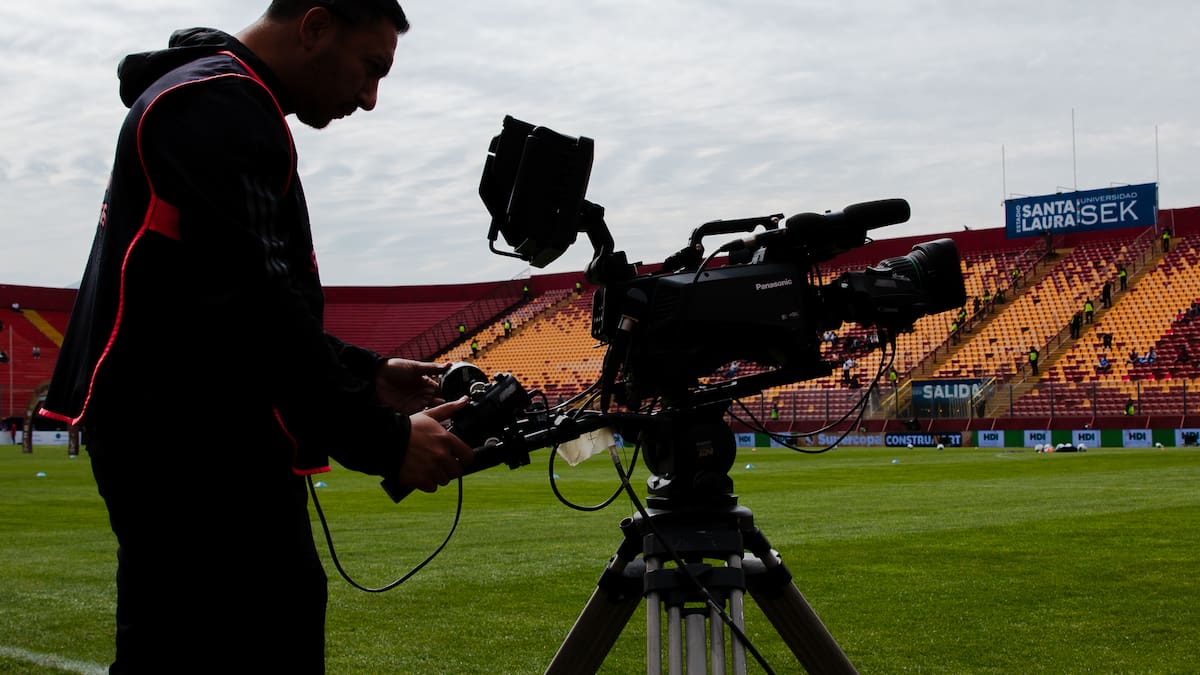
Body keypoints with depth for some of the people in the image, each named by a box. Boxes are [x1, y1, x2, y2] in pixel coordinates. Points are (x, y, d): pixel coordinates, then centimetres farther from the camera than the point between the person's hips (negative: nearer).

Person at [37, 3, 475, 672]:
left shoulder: (208, 103, 22)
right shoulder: (221, 109, -13)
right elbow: (251, 306, -23)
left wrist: (367, 376, 14)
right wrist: (382, 440, -20)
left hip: (181, 443, 11)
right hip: (204, 456, -11)